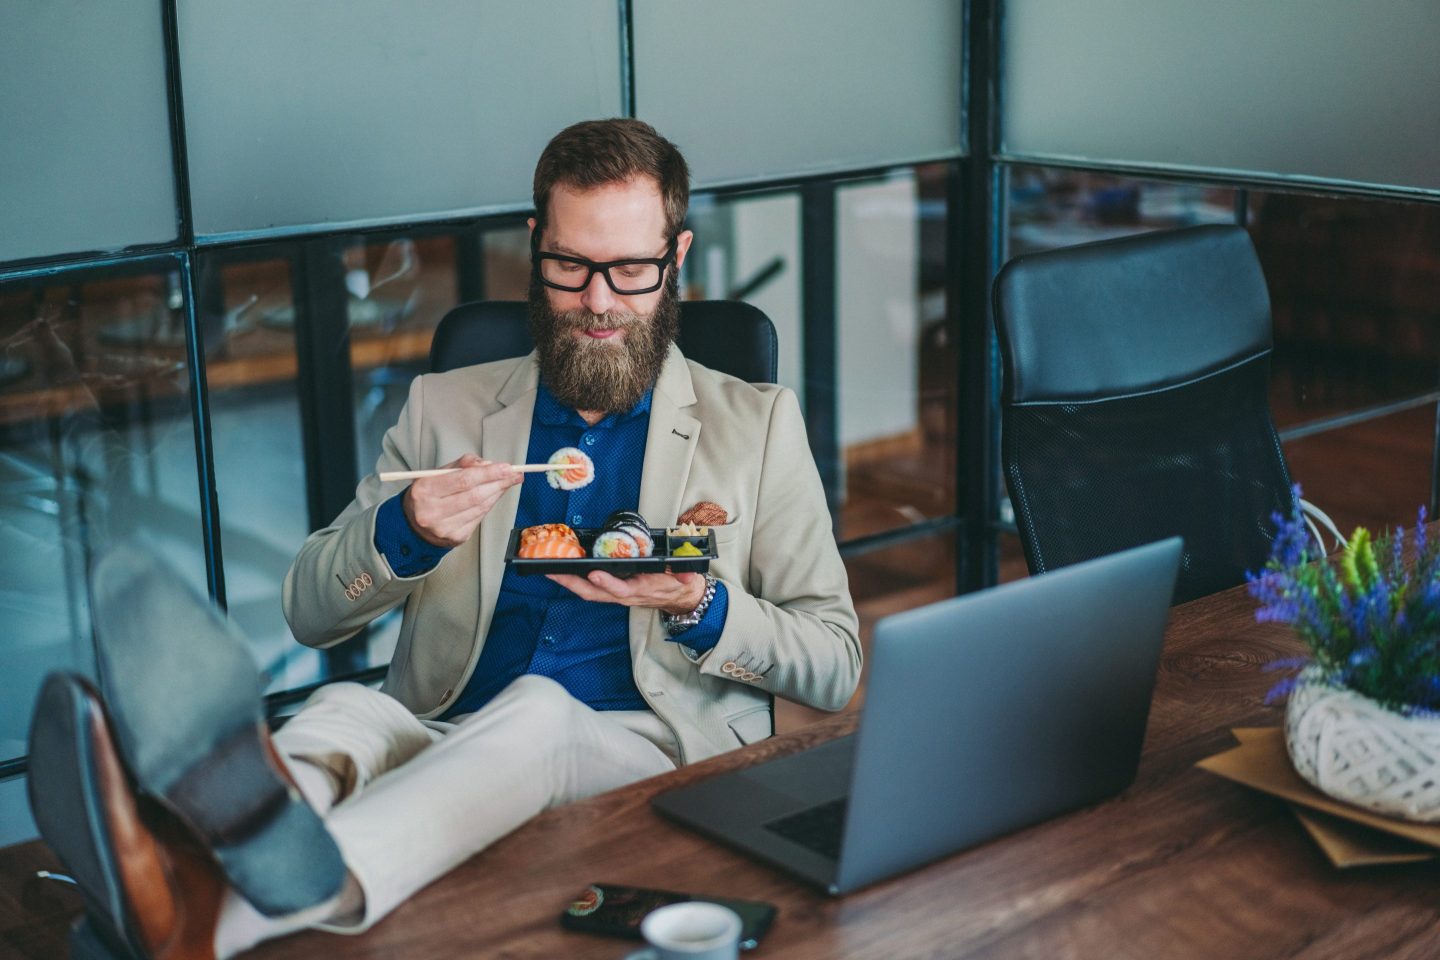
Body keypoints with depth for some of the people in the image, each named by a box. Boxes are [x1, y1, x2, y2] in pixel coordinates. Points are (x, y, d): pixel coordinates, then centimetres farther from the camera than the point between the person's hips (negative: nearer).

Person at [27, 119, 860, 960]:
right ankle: (184, 883, -63)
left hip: (653, 755, -2)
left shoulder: (758, 424, 13)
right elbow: (310, 613, 14)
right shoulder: (446, 408, 18)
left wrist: (700, 608, -12)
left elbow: (836, 667, 9)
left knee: (535, 709, -36)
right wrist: (405, 532, -9)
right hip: (445, 745, 3)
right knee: (348, 709, -31)